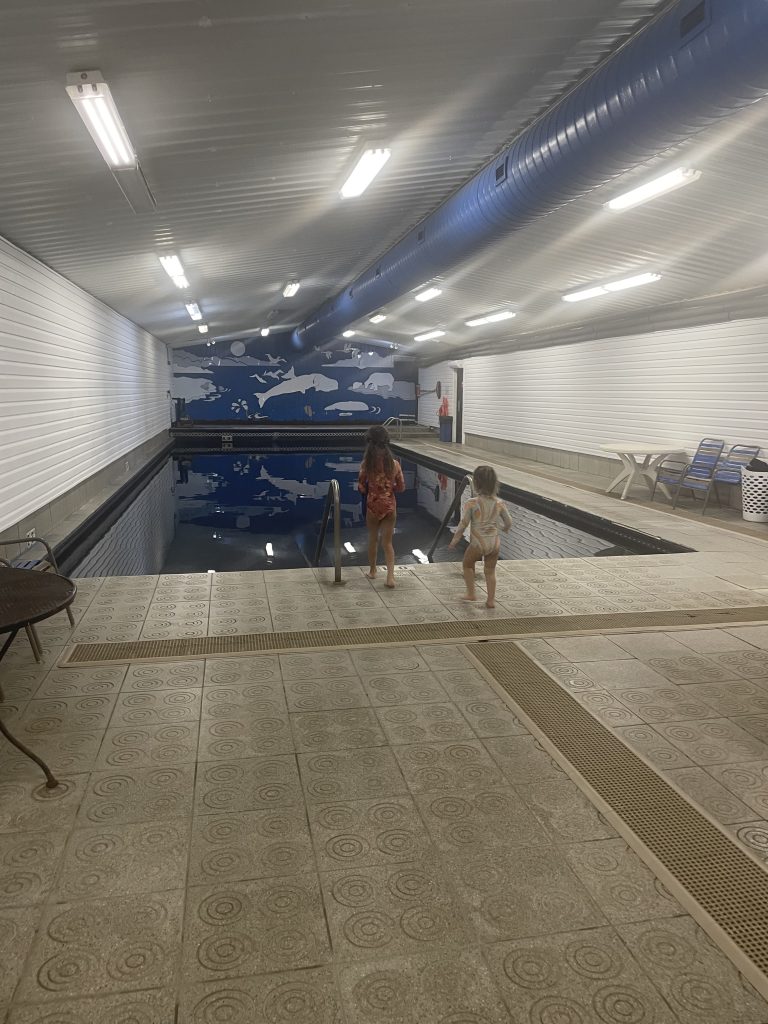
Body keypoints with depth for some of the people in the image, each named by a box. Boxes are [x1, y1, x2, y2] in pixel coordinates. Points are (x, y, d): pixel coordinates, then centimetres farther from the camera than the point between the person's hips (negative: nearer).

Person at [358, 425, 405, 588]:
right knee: (388, 542, 8)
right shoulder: (394, 463, -7)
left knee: (373, 539, 19)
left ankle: (373, 571, 34)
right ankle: (390, 576, -4)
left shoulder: (366, 464, -11)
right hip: (390, 506, 1)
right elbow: (401, 488, 0)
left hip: (373, 505, -1)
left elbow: (361, 488, -6)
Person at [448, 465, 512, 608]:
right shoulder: (499, 504, -4)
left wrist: (455, 540, 0)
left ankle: (471, 593, 26)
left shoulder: (472, 503, -16)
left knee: (467, 564, 24)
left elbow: (463, 524, -14)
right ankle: (491, 600, 21)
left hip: (477, 543, -3)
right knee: (490, 571, 20)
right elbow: (509, 523, 5)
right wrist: (505, 529, 29)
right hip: (494, 543, 3)